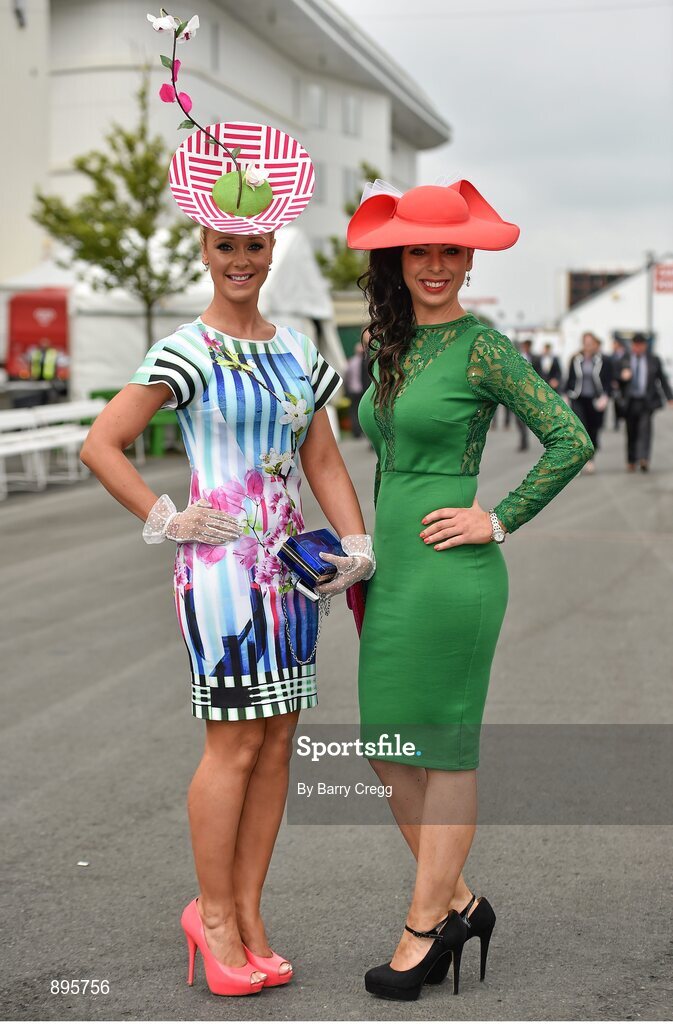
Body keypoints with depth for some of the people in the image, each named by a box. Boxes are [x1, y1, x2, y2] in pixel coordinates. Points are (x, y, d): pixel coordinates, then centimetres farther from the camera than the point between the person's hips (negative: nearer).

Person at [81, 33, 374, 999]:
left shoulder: (297, 350, 12)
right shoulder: (187, 353, -7)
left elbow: (323, 459, 16)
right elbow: (100, 445, -12)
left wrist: (356, 544, 5)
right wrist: (167, 522, -11)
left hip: (290, 564, 6)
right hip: (221, 566, -6)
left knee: (278, 740, 8)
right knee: (235, 743, -4)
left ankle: (248, 917, 18)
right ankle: (213, 913, 13)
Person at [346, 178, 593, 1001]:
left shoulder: (482, 348, -10)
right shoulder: (393, 347, 13)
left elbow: (571, 440, -13)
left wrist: (499, 520, -11)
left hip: (450, 572, -8)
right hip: (392, 569, 8)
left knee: (444, 749, 2)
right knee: (388, 748, 11)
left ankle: (426, 926, 15)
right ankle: (459, 902, 25)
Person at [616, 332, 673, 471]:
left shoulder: (654, 360, 7)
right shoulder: (624, 360, 8)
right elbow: (617, 379, 9)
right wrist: (623, 377, -15)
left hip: (647, 401, -2)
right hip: (630, 401, 2)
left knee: (645, 427, -20)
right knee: (631, 432, 5)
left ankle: (643, 459, -30)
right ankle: (631, 461, 18)